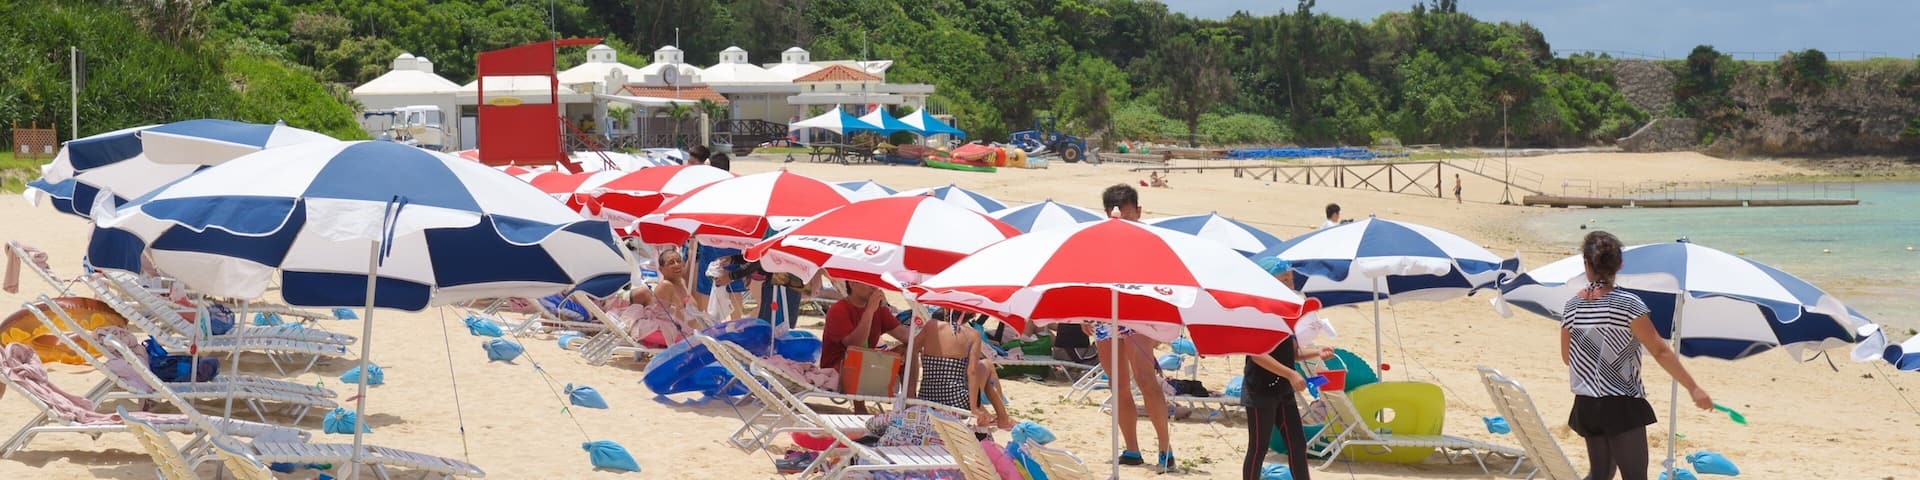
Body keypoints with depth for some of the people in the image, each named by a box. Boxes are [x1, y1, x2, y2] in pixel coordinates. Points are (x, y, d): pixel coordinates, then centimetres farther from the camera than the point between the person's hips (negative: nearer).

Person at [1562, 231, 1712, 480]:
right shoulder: (1628, 305, -13)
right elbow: (1660, 352, -14)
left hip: (1586, 406, 5)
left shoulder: (1572, 307, 1)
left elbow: (1566, 357, 12)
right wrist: (1693, 388, -10)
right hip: (1622, 405, -5)